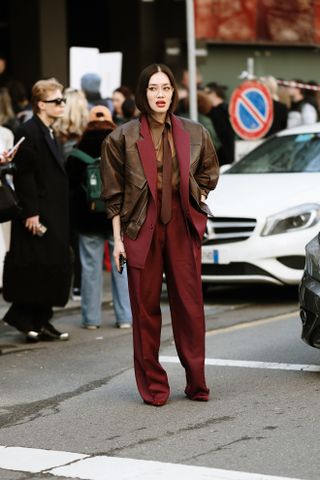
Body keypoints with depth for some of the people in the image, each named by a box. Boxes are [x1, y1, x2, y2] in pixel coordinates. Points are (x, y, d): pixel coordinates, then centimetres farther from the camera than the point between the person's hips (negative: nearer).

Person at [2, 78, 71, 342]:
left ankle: (41, 320, 14)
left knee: (54, 267, 9)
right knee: (35, 267, -7)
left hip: (54, 214, 9)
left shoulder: (48, 133, 17)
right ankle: (24, 318, 2)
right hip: (38, 214, -9)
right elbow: (24, 174, -18)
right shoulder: (29, 132, -12)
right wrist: (31, 212, -21)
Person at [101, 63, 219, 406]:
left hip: (182, 225, 2)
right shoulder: (123, 137, 1)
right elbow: (114, 193, 3)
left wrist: (196, 199, 8)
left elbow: (208, 174, 23)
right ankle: (153, 386, 10)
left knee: (190, 304, 1)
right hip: (141, 228, -1)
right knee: (145, 307, 1)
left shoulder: (194, 134, 7)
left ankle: (196, 383, 11)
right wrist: (118, 238, 0)